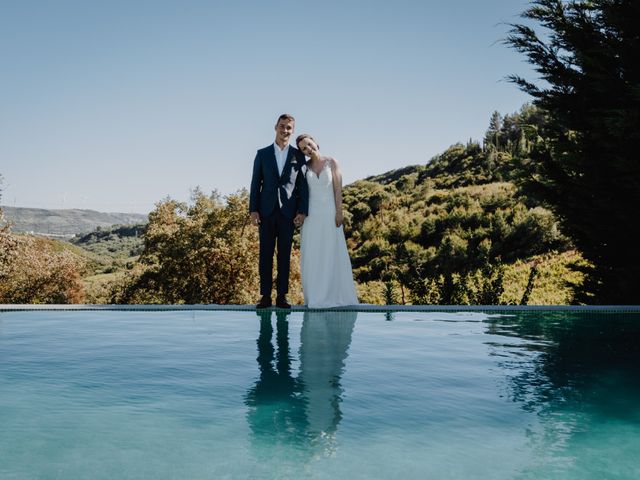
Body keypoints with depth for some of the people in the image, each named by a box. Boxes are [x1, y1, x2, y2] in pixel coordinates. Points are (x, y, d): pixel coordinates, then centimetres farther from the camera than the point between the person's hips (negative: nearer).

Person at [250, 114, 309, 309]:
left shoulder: (298, 156, 8)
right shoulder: (262, 154, 8)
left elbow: (303, 186, 5)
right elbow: (256, 183, 5)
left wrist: (302, 211, -4)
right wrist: (253, 210, -2)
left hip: (288, 212, 0)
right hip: (267, 212, 0)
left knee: (285, 255, 3)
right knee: (265, 254, 1)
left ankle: (281, 296, 7)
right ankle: (265, 296, 5)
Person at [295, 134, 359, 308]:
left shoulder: (331, 162, 0)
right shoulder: (304, 167, 6)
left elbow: (338, 188, -4)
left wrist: (339, 212, -11)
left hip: (330, 213, -2)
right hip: (311, 215, 2)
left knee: (332, 254, 0)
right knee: (312, 255, 0)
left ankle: (334, 295, 8)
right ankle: (316, 295, 6)